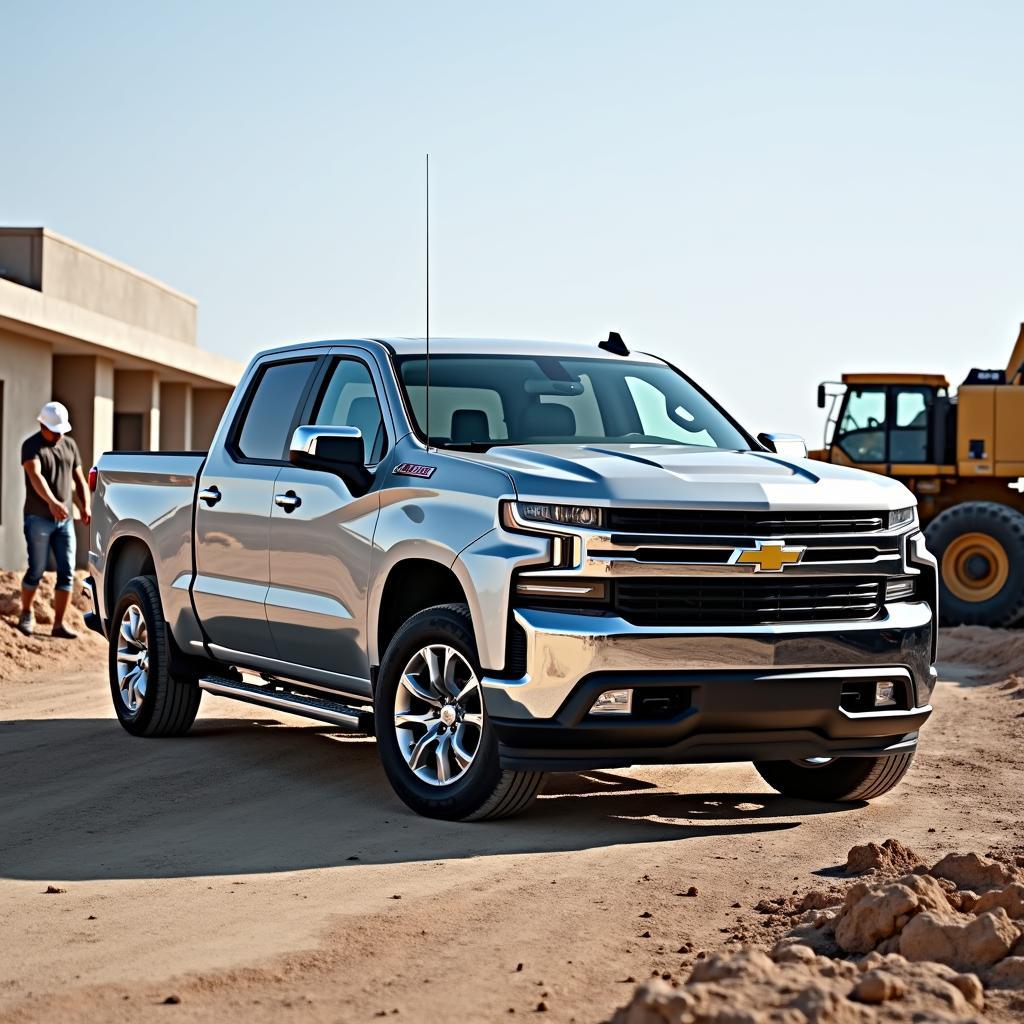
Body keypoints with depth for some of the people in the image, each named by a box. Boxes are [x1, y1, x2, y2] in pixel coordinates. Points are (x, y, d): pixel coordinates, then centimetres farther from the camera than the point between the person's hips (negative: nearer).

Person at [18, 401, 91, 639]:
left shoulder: (69, 445, 10)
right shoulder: (32, 446, -9)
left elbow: (79, 480, 14)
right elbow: (36, 476, -26)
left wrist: (85, 507, -5)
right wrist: (52, 502, -43)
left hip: (64, 520, 5)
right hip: (38, 519, -5)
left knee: (67, 572, -3)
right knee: (37, 570, -2)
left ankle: (59, 624, 0)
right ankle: (26, 613, 22)